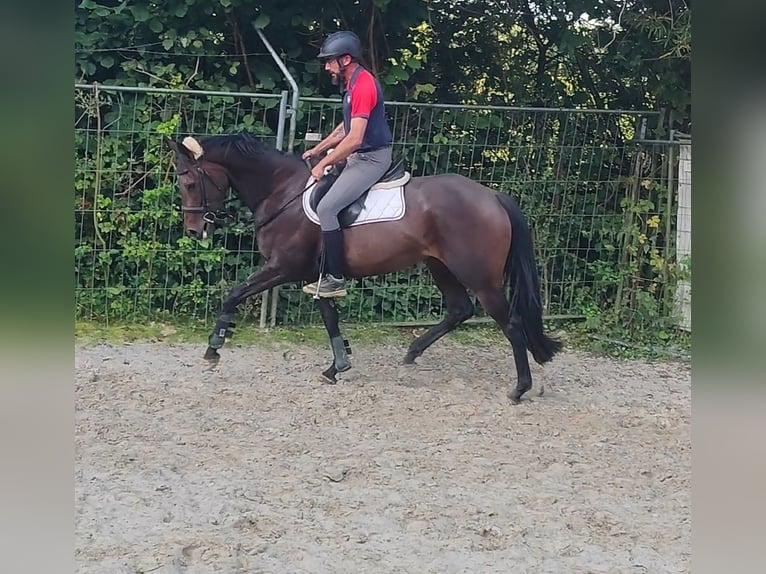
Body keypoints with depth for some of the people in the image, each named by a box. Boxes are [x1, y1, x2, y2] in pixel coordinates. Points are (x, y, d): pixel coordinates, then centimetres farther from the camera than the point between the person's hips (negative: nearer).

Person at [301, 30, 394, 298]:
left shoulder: (363, 86, -21)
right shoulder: (352, 84, 12)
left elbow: (354, 139, -25)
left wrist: (323, 164, -16)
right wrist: (316, 150, 21)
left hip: (371, 159, -11)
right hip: (359, 157, 11)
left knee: (326, 207, -19)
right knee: (319, 195, 17)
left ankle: (335, 279, -14)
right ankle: (328, 272, 22)